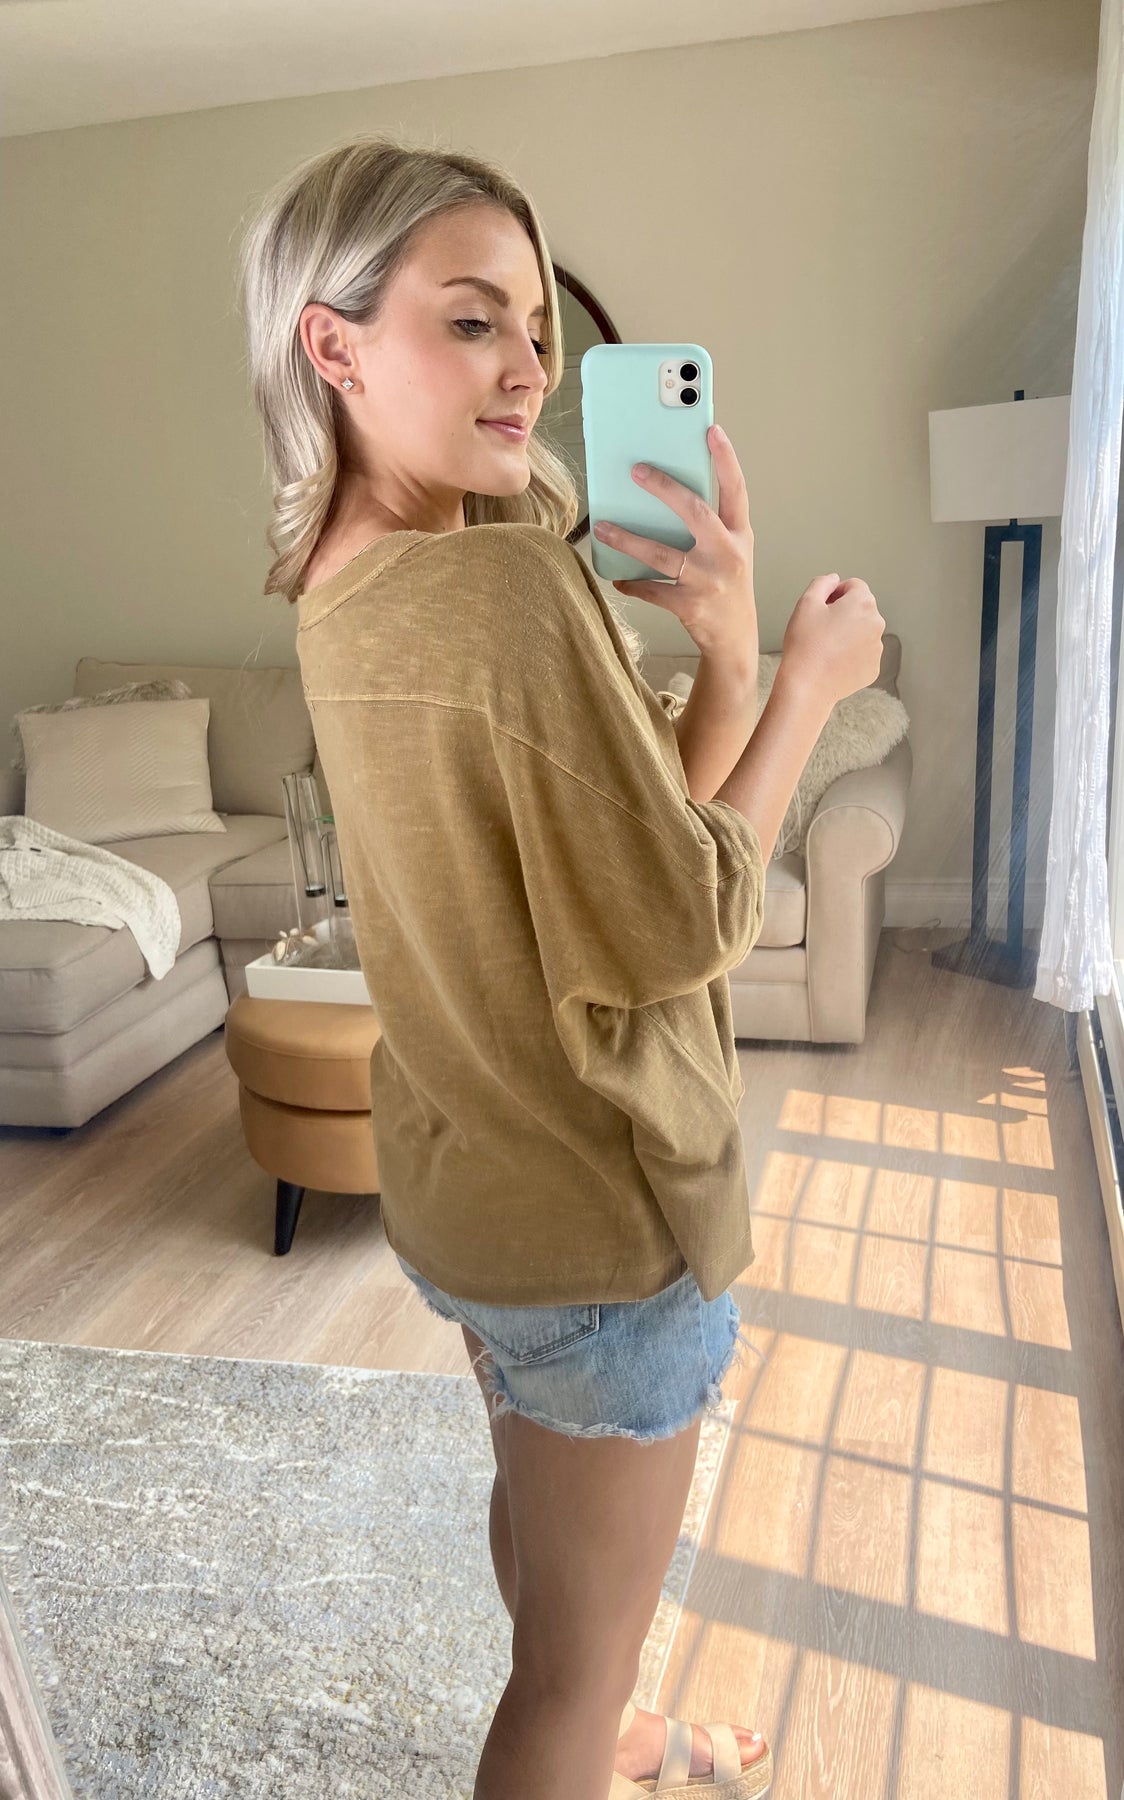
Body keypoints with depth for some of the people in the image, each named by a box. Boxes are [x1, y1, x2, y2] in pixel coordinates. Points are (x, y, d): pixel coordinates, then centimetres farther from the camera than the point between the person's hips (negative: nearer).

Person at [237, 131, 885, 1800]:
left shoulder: (345, 594, 1)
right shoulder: (512, 581, -26)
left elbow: (631, 809, 1)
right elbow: (688, 928, -21)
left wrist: (724, 646, -13)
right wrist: (805, 680, -12)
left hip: (466, 1168, 9)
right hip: (599, 1207, -9)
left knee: (537, 1487, 32)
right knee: (576, 1653, 15)